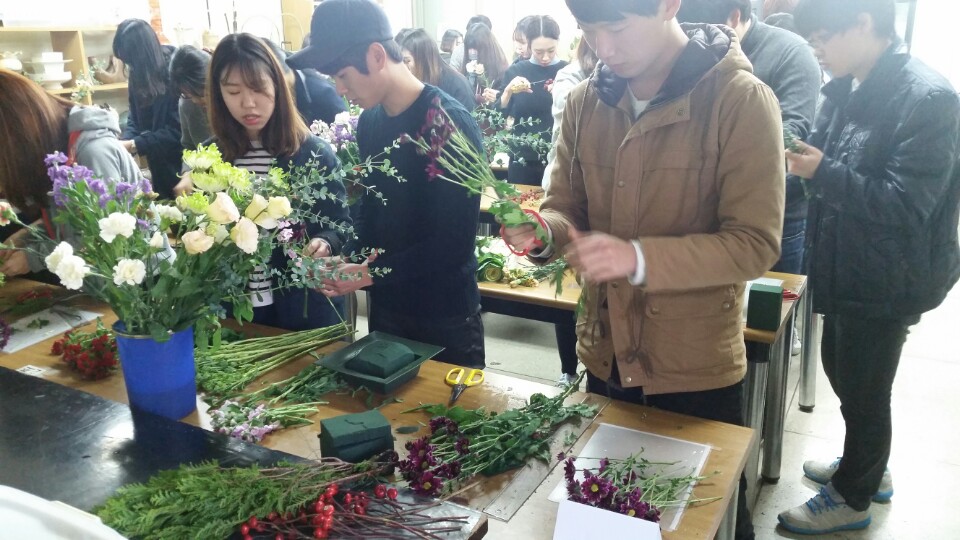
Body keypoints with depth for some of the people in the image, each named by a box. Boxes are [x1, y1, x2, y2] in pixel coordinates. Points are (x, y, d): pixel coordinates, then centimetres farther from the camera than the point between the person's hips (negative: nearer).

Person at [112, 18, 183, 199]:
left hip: (182, 163, -6)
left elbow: (177, 129, -20)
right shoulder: (138, 74, 3)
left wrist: (134, 145, -19)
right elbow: (135, 118, 8)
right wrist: (123, 142, -10)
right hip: (160, 166, 7)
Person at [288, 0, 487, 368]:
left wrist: (369, 273, -18)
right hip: (385, 308, 6)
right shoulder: (369, 120, 2)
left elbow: (454, 243, -21)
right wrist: (345, 258, -4)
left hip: (446, 318, -6)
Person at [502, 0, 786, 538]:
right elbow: (568, 209, 6)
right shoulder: (585, 102, 0)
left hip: (698, 369, -4)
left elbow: (756, 243, -19)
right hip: (605, 358, 5)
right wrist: (541, 231, -18)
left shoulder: (742, 101, -16)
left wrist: (639, 259, -32)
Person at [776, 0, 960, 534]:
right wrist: (795, 156, -7)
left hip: (887, 280, -8)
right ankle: (868, 467, 46)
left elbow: (905, 205, -25)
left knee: (864, 388, 8)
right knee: (842, 369, 22)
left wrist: (822, 172, -28)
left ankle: (853, 498, 31)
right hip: (846, 267, 8)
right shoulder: (847, 88, 3)